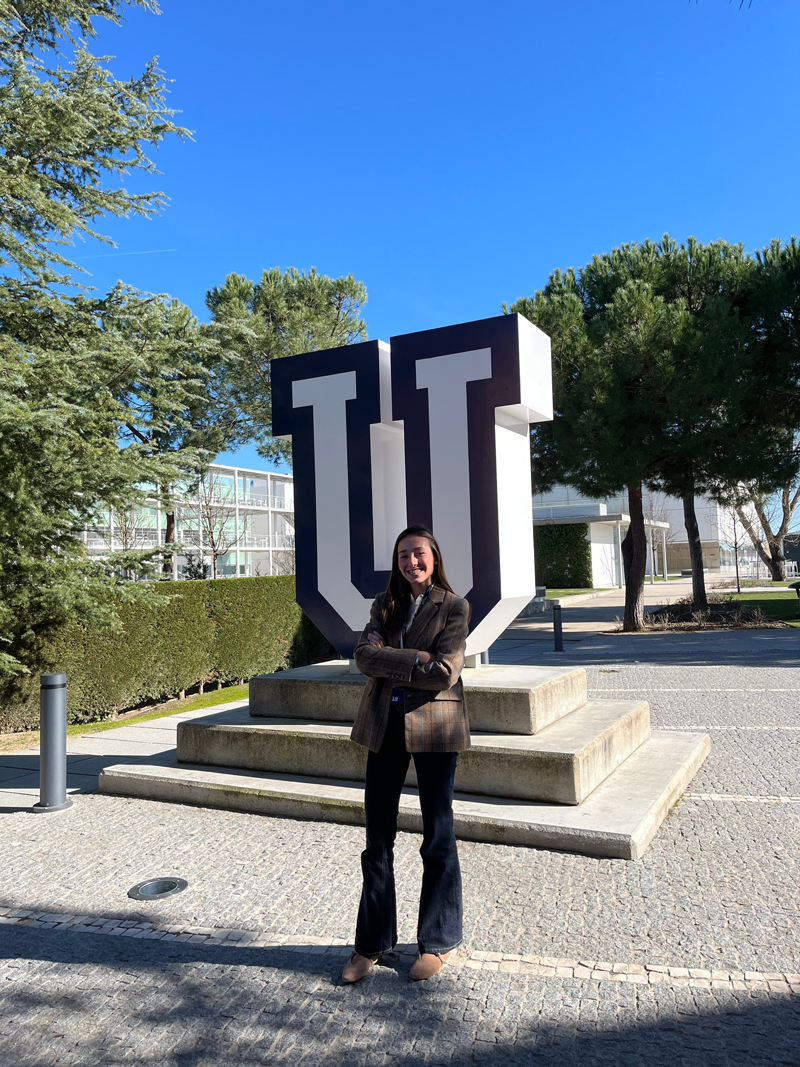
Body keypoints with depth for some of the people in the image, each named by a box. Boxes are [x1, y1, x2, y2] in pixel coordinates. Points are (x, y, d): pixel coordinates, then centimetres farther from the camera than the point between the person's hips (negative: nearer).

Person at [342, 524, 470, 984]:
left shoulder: (453, 607, -4)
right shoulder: (385, 605, 10)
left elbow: (444, 672, -15)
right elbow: (364, 656, -2)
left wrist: (388, 661, -10)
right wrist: (414, 660, -17)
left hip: (433, 727, -4)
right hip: (385, 726, 4)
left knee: (438, 838, 7)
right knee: (378, 838, 10)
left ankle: (439, 942, 25)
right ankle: (373, 942, 25)